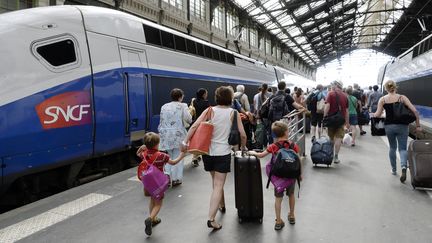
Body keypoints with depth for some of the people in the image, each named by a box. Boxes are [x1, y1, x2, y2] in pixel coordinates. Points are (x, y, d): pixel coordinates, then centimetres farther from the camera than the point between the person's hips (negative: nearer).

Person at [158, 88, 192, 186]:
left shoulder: (164, 107, 9)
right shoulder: (183, 106, -4)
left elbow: (161, 121, 13)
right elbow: (188, 119, -7)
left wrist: (160, 132, 23)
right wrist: (190, 111, 11)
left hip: (166, 135, 4)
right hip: (178, 135, -4)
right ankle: (175, 179, 9)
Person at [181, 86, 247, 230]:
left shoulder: (210, 110, 0)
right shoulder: (233, 113, -3)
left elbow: (194, 126, -11)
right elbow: (242, 135, -4)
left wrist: (185, 142, -6)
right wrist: (243, 147, 13)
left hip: (208, 151, 3)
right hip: (223, 153, -3)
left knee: (216, 182, 24)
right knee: (218, 186, -2)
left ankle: (221, 205, 43)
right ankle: (211, 219, -10)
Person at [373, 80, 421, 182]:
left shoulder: (382, 99, -1)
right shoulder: (402, 97, -1)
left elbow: (378, 114, -6)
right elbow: (414, 111, -8)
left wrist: (373, 114, 17)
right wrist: (418, 125, -2)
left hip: (389, 126, 1)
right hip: (402, 126, -1)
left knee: (392, 148, 20)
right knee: (402, 148, 6)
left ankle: (393, 169, 28)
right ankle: (403, 167, -21)